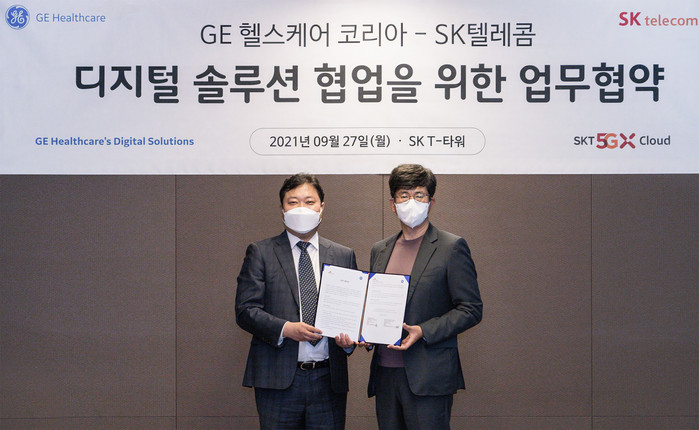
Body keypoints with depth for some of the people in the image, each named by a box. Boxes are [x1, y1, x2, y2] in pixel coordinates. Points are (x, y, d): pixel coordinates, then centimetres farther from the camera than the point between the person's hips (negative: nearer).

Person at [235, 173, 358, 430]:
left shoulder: (344, 256, 13)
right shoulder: (260, 253, 4)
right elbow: (245, 310, -2)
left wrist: (350, 337, -7)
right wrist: (285, 329, -18)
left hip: (329, 380, 2)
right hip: (278, 379, -2)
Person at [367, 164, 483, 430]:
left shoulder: (451, 248, -2)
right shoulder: (379, 250, 16)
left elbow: (471, 309, -5)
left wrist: (423, 331, -16)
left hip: (428, 377, -5)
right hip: (385, 374, 5)